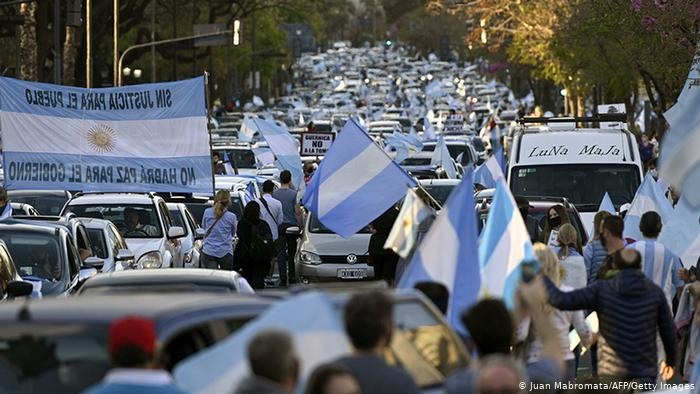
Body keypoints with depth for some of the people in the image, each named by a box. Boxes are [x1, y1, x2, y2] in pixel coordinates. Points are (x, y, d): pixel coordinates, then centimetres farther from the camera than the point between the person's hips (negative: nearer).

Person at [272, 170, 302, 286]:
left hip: (279, 225, 1)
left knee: (281, 253, 0)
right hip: (292, 224, -1)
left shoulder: (274, 194, -3)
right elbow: (297, 211, -9)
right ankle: (292, 278, 15)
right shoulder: (294, 194, -9)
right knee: (292, 253, 12)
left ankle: (283, 279, -9)